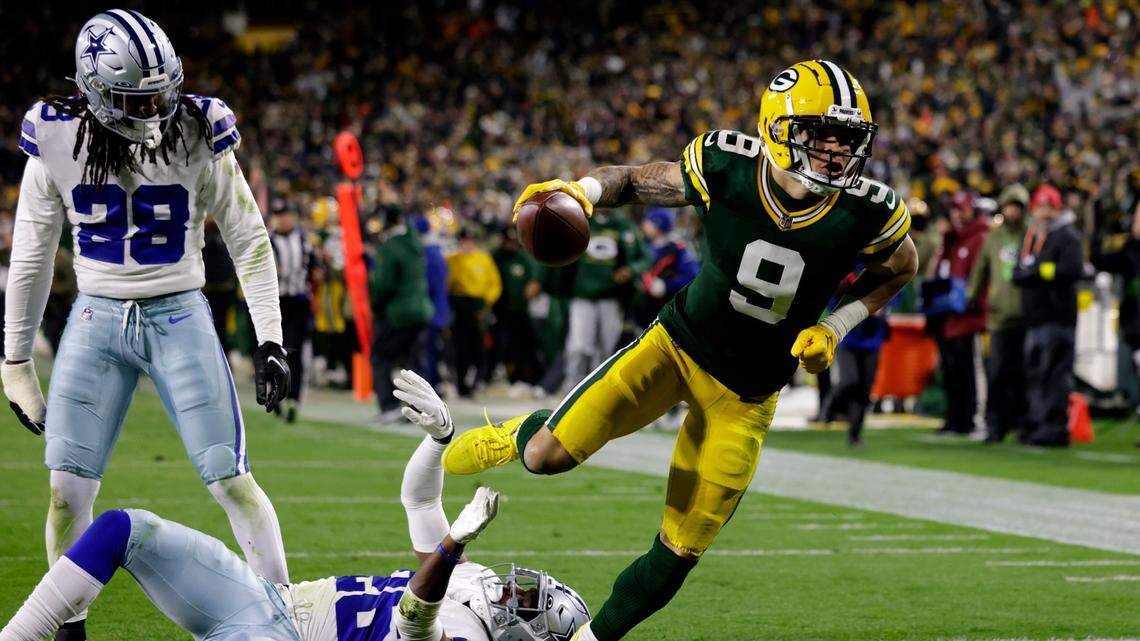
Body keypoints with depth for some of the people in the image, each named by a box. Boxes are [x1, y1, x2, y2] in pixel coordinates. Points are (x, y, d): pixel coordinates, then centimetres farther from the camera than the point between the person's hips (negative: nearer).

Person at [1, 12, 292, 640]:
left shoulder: (196, 137, -9)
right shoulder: (58, 143, -5)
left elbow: (249, 241, 0)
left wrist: (269, 339, -5)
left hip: (179, 317, -1)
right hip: (97, 320, 2)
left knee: (231, 480, -6)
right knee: (67, 489, -3)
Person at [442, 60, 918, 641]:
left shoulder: (868, 213, -19)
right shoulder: (725, 168, -20)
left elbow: (901, 267, 4)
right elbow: (633, 180, -4)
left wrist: (836, 326, -8)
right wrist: (582, 191, -26)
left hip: (746, 392, 1)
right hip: (679, 343, -1)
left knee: (679, 551, 3)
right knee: (551, 453, -16)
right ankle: (507, 441, 20)